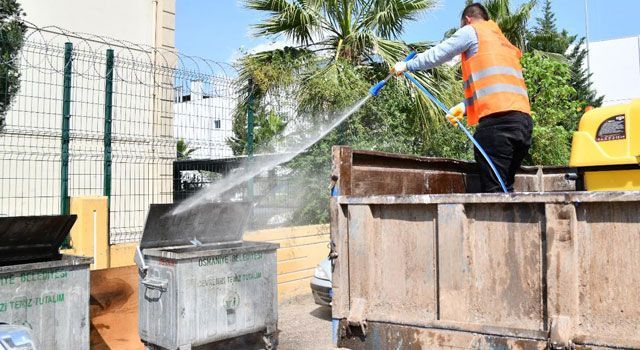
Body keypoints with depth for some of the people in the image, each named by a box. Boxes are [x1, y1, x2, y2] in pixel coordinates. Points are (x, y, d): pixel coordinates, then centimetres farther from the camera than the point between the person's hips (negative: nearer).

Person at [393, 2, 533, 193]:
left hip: (498, 119, -8)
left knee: (493, 191, -9)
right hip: (523, 120, 8)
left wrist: (407, 65, 25)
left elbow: (437, 54, 11)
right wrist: (464, 107, 17)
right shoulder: (505, 43, 32)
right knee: (504, 189, 10)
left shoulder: (472, 31, 10)